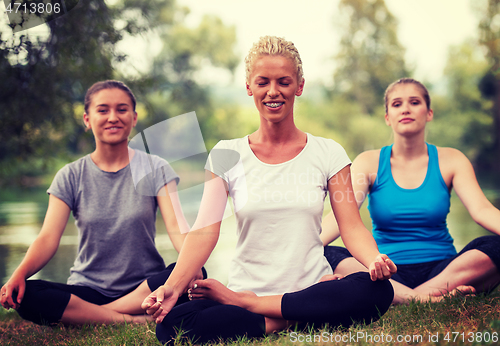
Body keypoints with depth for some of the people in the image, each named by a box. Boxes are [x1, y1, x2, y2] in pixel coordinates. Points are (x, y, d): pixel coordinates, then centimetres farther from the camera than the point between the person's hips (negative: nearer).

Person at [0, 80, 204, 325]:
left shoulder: (155, 169, 3)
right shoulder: (71, 177, 5)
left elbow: (177, 227, -10)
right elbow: (48, 238, -6)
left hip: (144, 288, 0)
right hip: (88, 291, 1)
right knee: (25, 296, -28)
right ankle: (134, 321, -26)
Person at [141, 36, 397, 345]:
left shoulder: (328, 153, 5)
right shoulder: (227, 155, 5)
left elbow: (352, 227, -1)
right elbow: (205, 230, -5)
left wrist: (374, 261, -24)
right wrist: (172, 287, -22)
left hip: (313, 289, 2)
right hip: (246, 287, -1)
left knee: (378, 291, -32)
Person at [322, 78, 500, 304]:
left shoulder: (450, 160, 6)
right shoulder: (369, 163, 4)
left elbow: (482, 210, -9)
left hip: (441, 269, 1)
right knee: (326, 257, -29)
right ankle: (420, 300, -37)